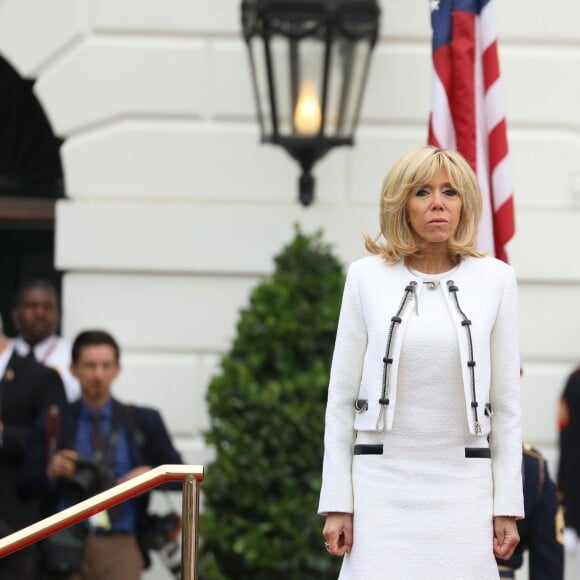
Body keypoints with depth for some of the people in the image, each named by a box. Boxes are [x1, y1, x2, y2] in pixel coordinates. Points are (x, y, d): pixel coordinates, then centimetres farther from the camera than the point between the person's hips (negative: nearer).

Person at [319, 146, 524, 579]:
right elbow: (341, 396, 5)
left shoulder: (495, 279, 5)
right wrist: (337, 503, 0)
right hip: (383, 482, -1)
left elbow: (507, 400, 7)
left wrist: (508, 505, 3)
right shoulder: (367, 277, 4)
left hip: (463, 486, 1)